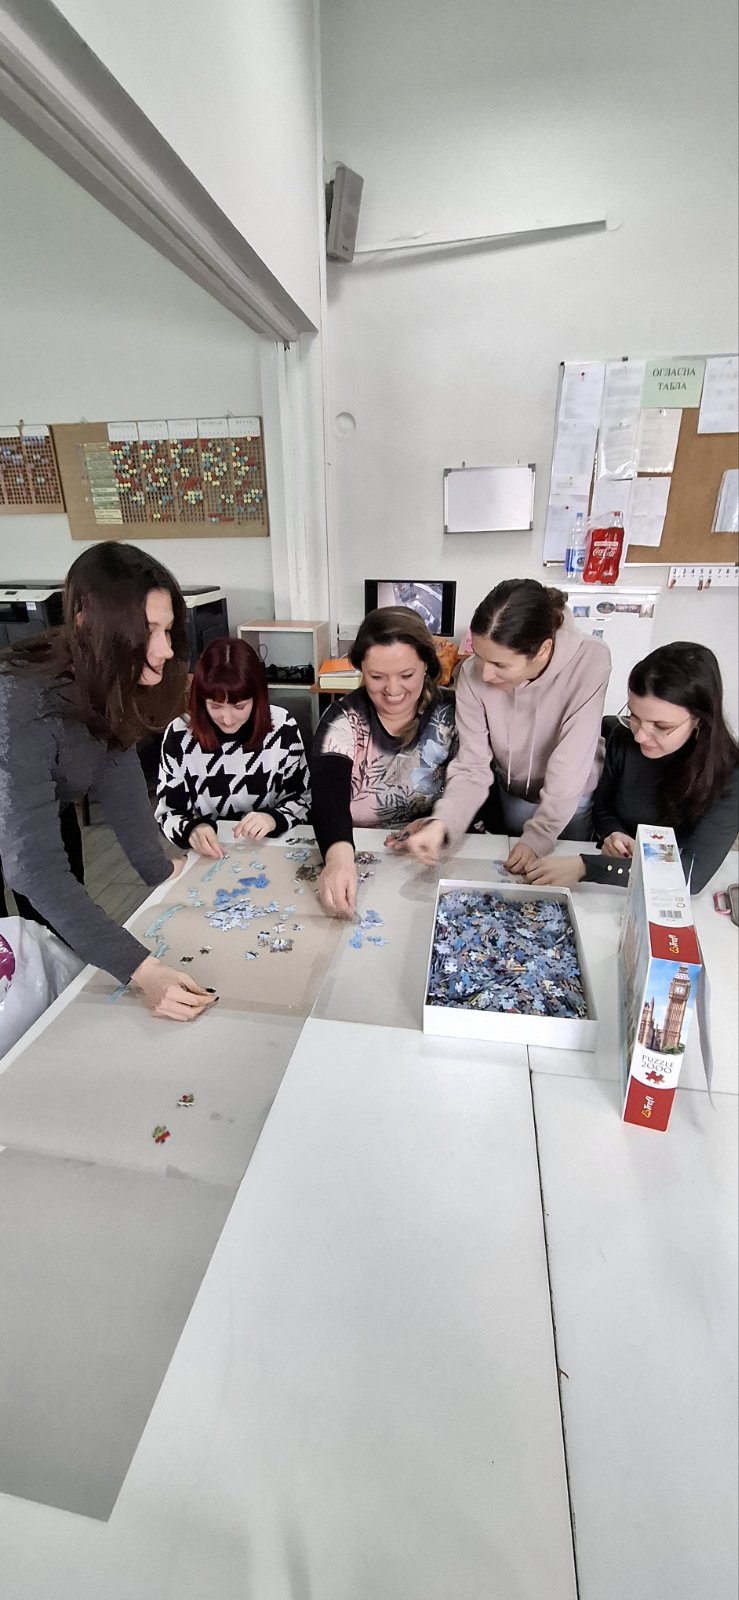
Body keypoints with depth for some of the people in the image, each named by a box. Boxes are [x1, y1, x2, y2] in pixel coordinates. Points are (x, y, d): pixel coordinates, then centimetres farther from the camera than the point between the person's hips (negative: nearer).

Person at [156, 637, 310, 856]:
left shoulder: (281, 728, -9)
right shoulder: (179, 735, -9)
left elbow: (302, 799, 0)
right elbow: (167, 813, -2)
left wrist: (274, 818, -20)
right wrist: (191, 829, -23)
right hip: (208, 859, 1)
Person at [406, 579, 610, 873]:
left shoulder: (590, 661, -33)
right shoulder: (473, 674, -26)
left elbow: (571, 763, -30)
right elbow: (472, 767, -23)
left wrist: (539, 836, -28)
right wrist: (441, 823, -39)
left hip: (575, 794, -1)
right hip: (514, 792, 2)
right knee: (519, 878, 20)